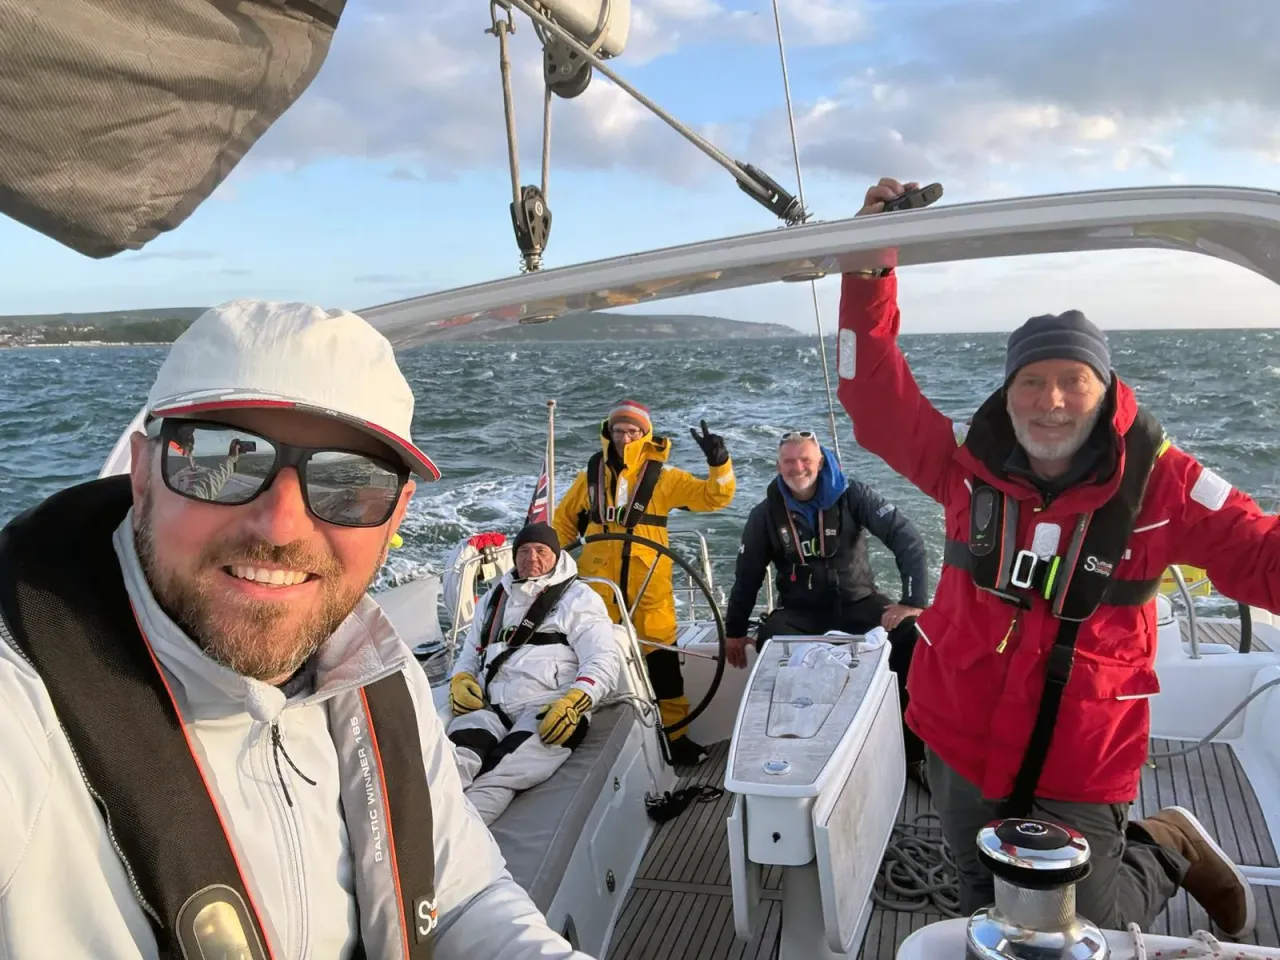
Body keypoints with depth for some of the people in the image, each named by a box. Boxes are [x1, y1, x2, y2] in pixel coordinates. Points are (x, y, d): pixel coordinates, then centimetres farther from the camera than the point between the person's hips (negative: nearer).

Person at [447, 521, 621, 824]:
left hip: (549, 712, -4)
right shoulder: (495, 597, 27)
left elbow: (604, 661, -1)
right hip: (489, 706, 4)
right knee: (456, 761, -31)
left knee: (498, 777, -33)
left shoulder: (579, 598, 10)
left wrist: (573, 703, -19)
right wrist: (460, 679, 8)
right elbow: (472, 649, 32)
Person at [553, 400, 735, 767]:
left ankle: (674, 735, 17)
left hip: (649, 590, -2)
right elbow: (565, 519, 19)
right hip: (598, 588, 2)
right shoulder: (592, 475, 7)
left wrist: (719, 462, -21)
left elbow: (714, 496, -5)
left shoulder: (662, 477, 0)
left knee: (662, 664, 2)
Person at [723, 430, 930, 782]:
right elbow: (748, 575, 9)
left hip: (858, 601, -1)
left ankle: (912, 751, -14)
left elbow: (907, 538, -14)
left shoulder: (852, 496, -9)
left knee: (909, 634, -28)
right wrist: (734, 630, 8)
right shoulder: (765, 514, -2)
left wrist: (914, 601, -24)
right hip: (801, 609, 1)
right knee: (769, 644, -30)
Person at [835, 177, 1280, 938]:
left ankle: (1167, 850, 36)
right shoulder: (970, 461, -8)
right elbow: (875, 396, -11)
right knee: (988, 918, 23)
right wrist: (869, 268, -19)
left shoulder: (1159, 482, -14)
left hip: (1080, 772, -3)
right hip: (961, 748, 4)